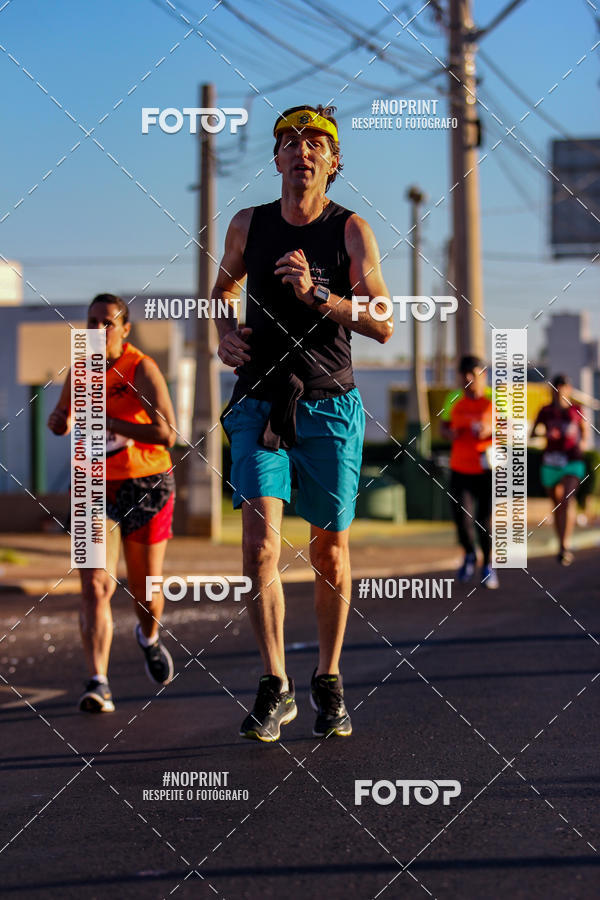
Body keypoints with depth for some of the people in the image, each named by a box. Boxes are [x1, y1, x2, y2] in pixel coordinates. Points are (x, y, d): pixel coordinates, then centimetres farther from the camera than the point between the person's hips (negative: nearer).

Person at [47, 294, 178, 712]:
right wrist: (60, 421, -6)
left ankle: (149, 636, 46)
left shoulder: (142, 370, -15)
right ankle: (99, 684, -21)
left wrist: (107, 421, -28)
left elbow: (167, 435, -26)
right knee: (95, 586, -15)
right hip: (96, 490, 3)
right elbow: (61, 420, 19)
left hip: (148, 487, -3)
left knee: (145, 591, 10)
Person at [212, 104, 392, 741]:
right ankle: (275, 687, -11)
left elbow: (382, 325, -10)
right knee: (260, 543, -16)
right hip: (259, 404, 1)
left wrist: (315, 293, -23)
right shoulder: (248, 225, 4)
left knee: (330, 555, 6)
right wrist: (223, 333, 4)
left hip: (329, 407, -1)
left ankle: (328, 682, 23)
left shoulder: (352, 230, -2)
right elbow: (223, 287, 24)